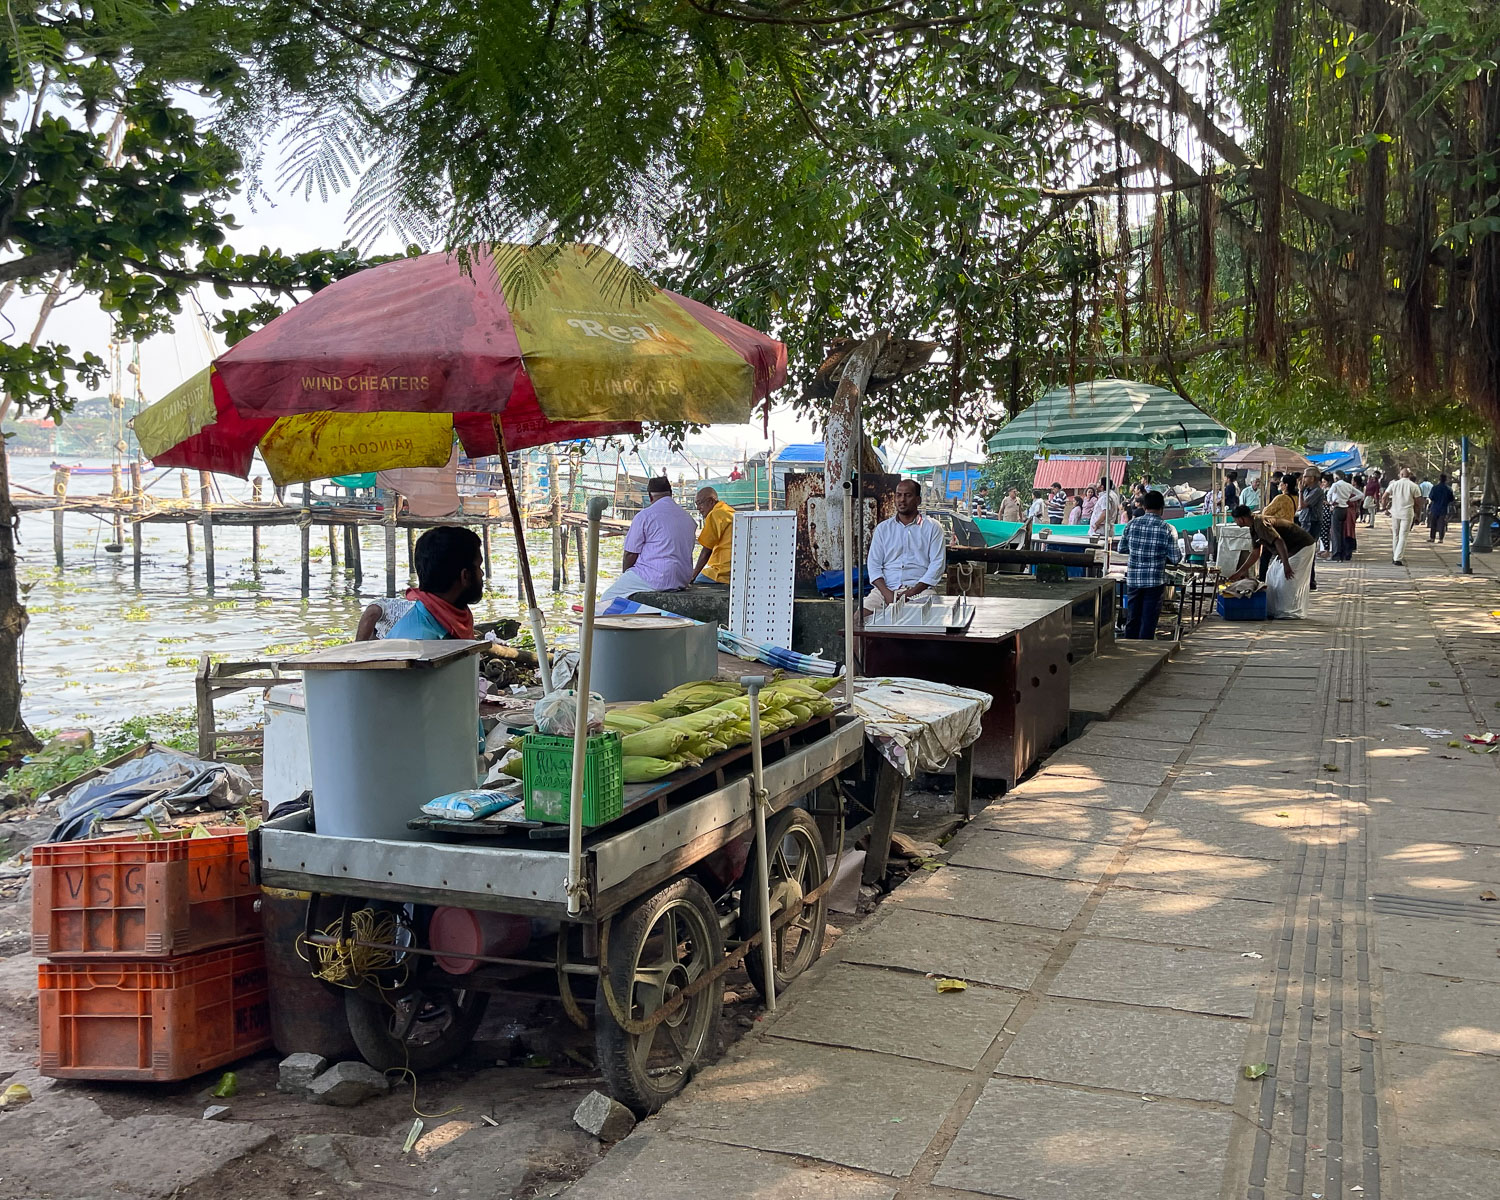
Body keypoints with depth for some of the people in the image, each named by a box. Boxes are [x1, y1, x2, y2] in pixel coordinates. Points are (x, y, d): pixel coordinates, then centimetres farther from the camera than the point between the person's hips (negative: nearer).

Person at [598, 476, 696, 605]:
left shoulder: (645, 515, -7)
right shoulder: (688, 518, 14)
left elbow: (631, 554, -6)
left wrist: (625, 574, 13)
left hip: (656, 579, -8)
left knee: (608, 596, 5)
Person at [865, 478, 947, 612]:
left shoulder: (932, 527, 9)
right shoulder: (883, 528, 16)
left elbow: (938, 564, 0)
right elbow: (873, 564, 9)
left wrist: (913, 592, -13)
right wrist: (886, 593, -10)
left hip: (919, 589, -2)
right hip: (886, 589, 3)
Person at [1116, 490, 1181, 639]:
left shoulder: (1132, 525, -2)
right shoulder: (1167, 529, -10)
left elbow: (1122, 549, 9)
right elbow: (1176, 558, -7)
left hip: (1133, 578, 3)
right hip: (1155, 581, -3)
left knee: (1132, 617, 14)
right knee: (1149, 621, 4)